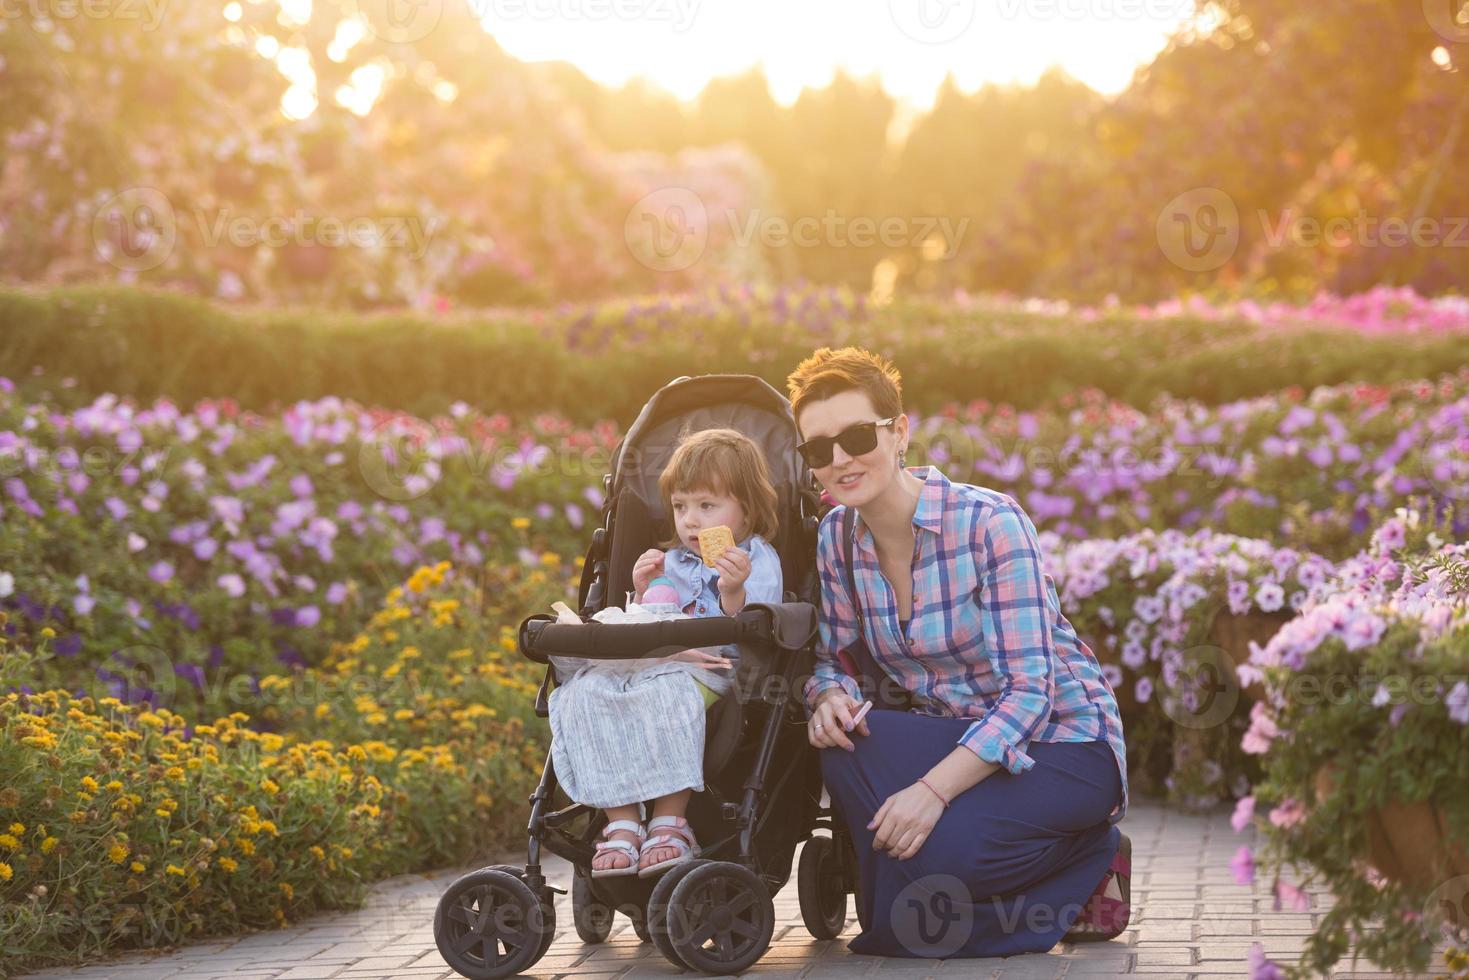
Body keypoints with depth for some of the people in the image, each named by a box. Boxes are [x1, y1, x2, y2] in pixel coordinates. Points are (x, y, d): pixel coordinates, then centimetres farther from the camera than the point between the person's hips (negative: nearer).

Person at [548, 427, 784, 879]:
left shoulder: (758, 560, 8)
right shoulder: (669, 563, 26)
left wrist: (733, 591, -23)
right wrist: (643, 593, 7)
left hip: (711, 671, -6)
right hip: (648, 664, 6)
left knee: (666, 690, -41)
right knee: (584, 690, -26)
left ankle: (670, 824, -36)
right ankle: (622, 823, -31)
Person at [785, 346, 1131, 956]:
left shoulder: (989, 522, -19)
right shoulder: (836, 539, -1)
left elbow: (1028, 692, -23)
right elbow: (832, 658, 6)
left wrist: (934, 788, -34)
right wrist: (830, 695, -21)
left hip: (1062, 742, -5)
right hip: (950, 738, 5)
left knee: (939, 848, -31)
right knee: (843, 742, -26)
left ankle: (1088, 862, 0)